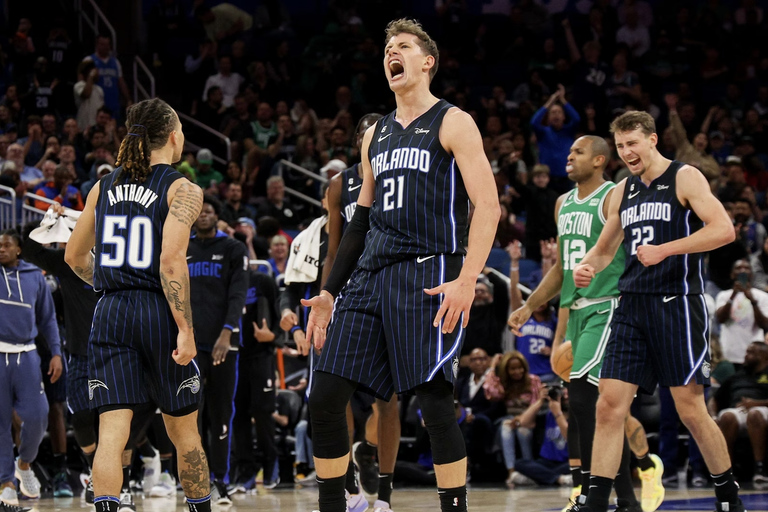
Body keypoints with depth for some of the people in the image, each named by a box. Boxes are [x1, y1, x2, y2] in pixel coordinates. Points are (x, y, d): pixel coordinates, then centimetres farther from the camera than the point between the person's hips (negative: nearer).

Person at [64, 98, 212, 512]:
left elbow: (75, 256, 19)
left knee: (111, 435, -6)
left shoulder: (104, 187, 11)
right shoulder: (182, 190, -4)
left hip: (110, 314, 3)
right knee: (183, 431, 14)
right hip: (159, 312, -3)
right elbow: (171, 261, -16)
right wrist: (186, 329, -15)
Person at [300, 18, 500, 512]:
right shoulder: (376, 135, 21)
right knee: (325, 398, 0)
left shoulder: (452, 123, 0)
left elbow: (488, 206, -9)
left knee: (435, 401, -13)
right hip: (371, 274, 7)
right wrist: (329, 293, 19)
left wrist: (467, 281, -20)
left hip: (428, 276, -7)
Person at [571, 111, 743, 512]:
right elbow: (604, 249, 26)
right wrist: (586, 267, 2)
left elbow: (723, 229, -17)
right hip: (631, 305, 6)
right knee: (609, 406, -3)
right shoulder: (622, 192, 15)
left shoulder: (685, 178, -4)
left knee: (691, 410, -3)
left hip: (676, 305, -6)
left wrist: (663, 250, -22)